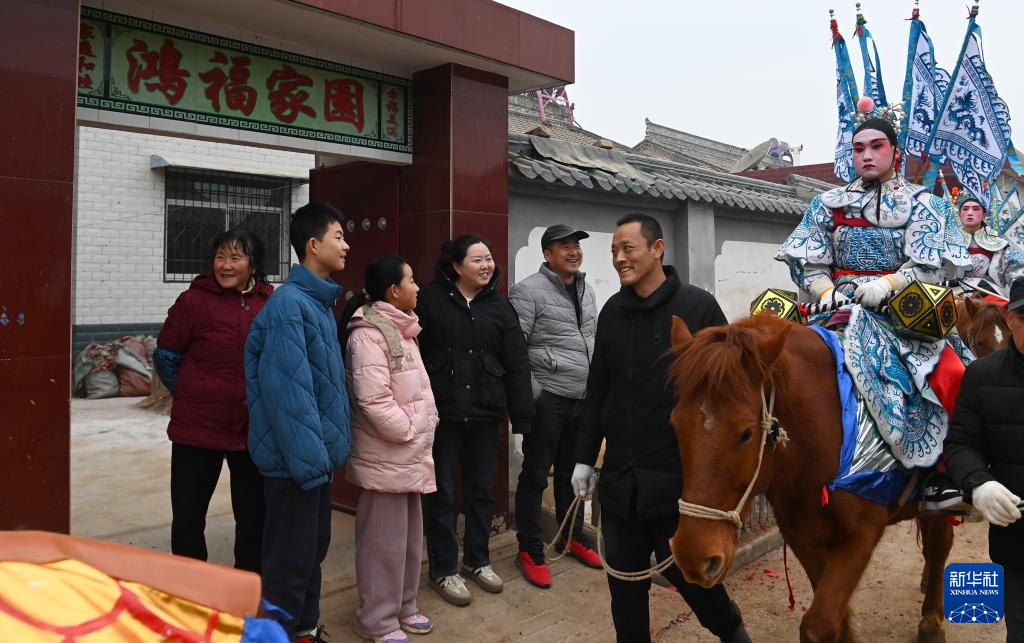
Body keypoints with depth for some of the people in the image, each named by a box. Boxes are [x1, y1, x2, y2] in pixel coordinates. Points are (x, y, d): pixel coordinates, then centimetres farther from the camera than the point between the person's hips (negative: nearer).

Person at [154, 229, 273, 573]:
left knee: (254, 519, 15)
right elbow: (165, 357, 1)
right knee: (187, 521, 10)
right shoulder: (195, 300, -8)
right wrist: (192, 399, 5)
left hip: (254, 432, 2)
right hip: (197, 430, -2)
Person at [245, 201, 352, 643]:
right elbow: (288, 391, -23)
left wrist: (324, 451, 13)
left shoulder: (319, 301, 11)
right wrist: (310, 458, -23)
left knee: (314, 548, 20)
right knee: (291, 557, 3)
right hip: (295, 458, -9)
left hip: (316, 454, 9)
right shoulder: (289, 304, -18)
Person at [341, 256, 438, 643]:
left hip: (409, 454, 10)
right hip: (386, 456, -10)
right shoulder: (369, 334, -18)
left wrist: (425, 427, 11)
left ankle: (402, 606, 34)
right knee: (384, 540, 2)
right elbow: (373, 400, -25)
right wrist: (410, 433, -16)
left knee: (410, 535, 19)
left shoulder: (401, 330, 14)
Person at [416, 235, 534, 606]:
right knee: (441, 492, 8)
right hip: (441, 411, -4)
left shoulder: (499, 307, 5)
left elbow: (517, 365, 4)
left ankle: (477, 559, 35)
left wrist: (523, 418, 0)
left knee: (482, 490, 16)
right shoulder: (431, 300, -7)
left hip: (484, 412, 4)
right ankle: (443, 569, 23)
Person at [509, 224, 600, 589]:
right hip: (547, 400, -7)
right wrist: (531, 394, -17)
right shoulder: (529, 291, -11)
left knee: (573, 473, 19)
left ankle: (573, 539, 34)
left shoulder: (586, 292, 13)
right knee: (535, 476, 1)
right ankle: (530, 552, 13)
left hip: (582, 398, 8)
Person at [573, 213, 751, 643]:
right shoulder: (612, 312, 6)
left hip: (678, 473, -4)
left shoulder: (699, 307, -7)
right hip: (619, 474, 5)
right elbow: (597, 393, 10)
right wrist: (584, 458, 10)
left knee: (683, 566, 8)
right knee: (624, 575, 12)